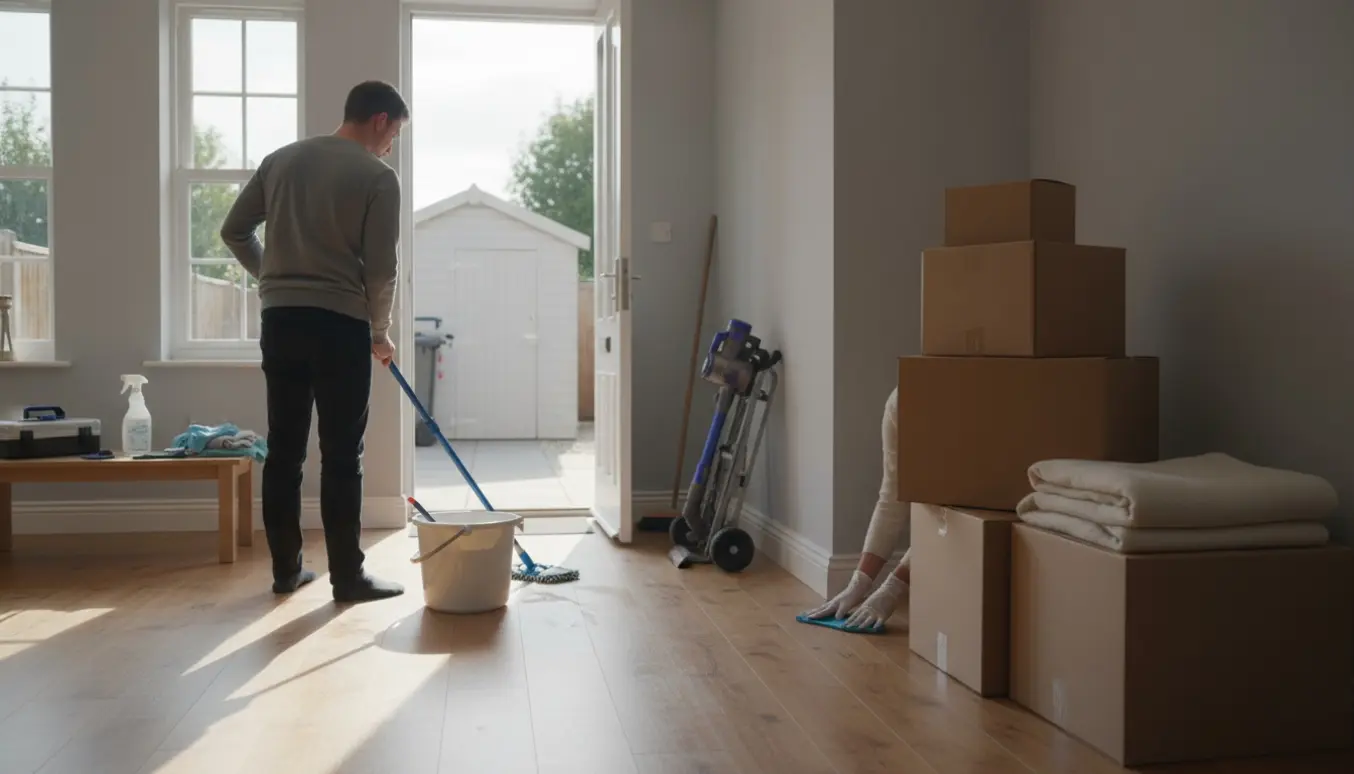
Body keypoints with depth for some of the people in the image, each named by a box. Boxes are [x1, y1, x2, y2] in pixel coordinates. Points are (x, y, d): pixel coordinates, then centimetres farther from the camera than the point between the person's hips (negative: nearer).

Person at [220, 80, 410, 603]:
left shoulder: (280, 159, 12)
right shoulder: (378, 177, -5)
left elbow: (234, 232, 14)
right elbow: (381, 268, -7)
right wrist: (380, 332, 7)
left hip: (279, 320, 6)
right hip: (339, 323, -5)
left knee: (284, 451, 9)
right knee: (341, 457, -1)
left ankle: (286, 569, 16)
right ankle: (348, 577, 3)